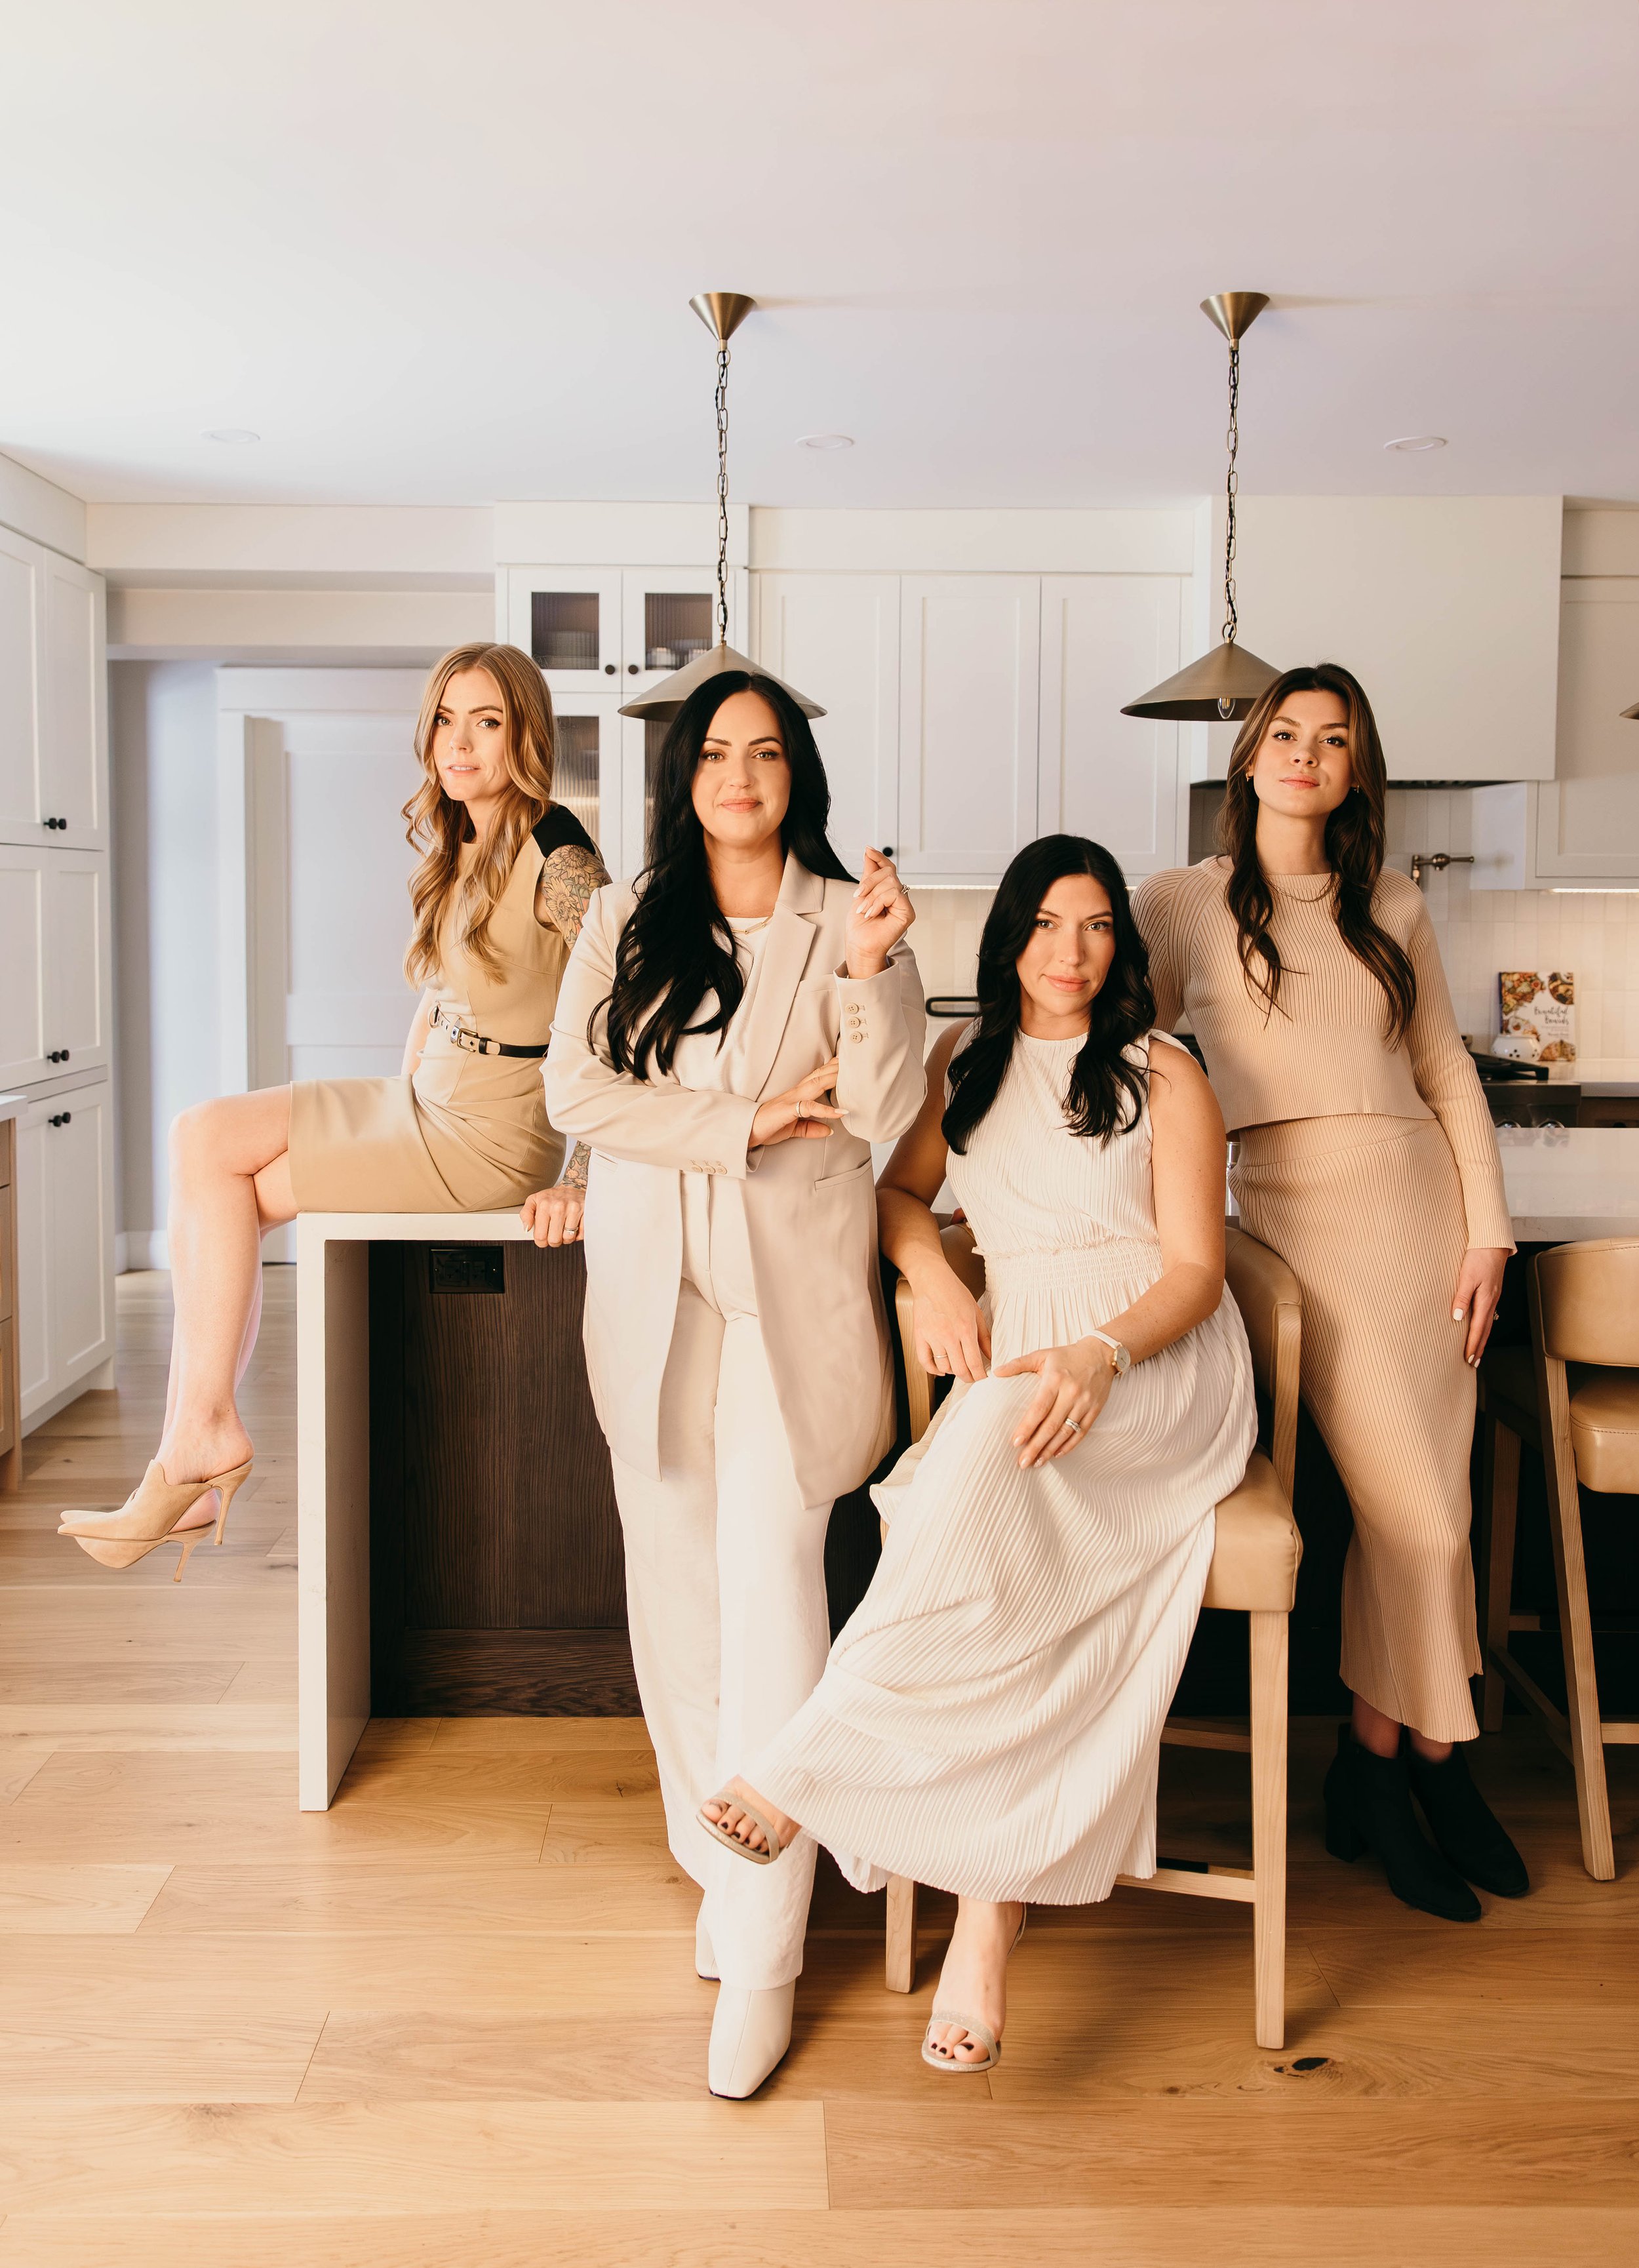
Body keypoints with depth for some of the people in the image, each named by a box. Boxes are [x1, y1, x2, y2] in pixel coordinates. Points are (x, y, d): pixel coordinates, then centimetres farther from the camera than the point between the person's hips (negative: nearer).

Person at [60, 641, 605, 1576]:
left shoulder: (559, 859, -18)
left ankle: (202, 1436, 5)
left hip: (488, 1139, -9)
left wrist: (581, 1185, -21)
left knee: (220, 1190, -8)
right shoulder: (459, 852, 10)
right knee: (203, 1135, -1)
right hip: (425, 1101, 9)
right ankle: (201, 1441, -2)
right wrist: (394, 1114, 13)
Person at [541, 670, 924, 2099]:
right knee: (676, 1595, 8)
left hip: (794, 1292, -3)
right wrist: (749, 1125, -8)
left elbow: (884, 1114, -4)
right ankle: (720, 1868, 27)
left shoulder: (847, 920, 4)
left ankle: (763, 1953, -3)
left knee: (772, 1592, -10)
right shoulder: (622, 923, 11)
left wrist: (868, 972, -18)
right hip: (653, 1286, 3)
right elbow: (578, 1089, -1)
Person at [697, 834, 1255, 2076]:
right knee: (1005, 1579, -29)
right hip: (1016, 1354, 4)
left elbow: (1195, 1269, -1)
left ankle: (810, 1764, -31)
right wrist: (936, 1278, -2)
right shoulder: (965, 1062, 18)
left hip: (1161, 1364, -3)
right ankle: (990, 1917, -29)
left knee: (994, 1446, -37)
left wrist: (1098, 1356, -22)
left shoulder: (1164, 1074, 5)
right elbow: (898, 1192, 22)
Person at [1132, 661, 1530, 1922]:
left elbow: (1450, 1075, 14)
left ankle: (1378, 1760, 19)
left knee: (1424, 1506, 1)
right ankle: (1427, 1758, 13)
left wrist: (1488, 1232, 5)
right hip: (1300, 1205, -4)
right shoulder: (1183, 904, 7)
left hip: (1420, 1198, 4)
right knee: (1414, 1518, -8)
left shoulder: (1394, 910, 16)